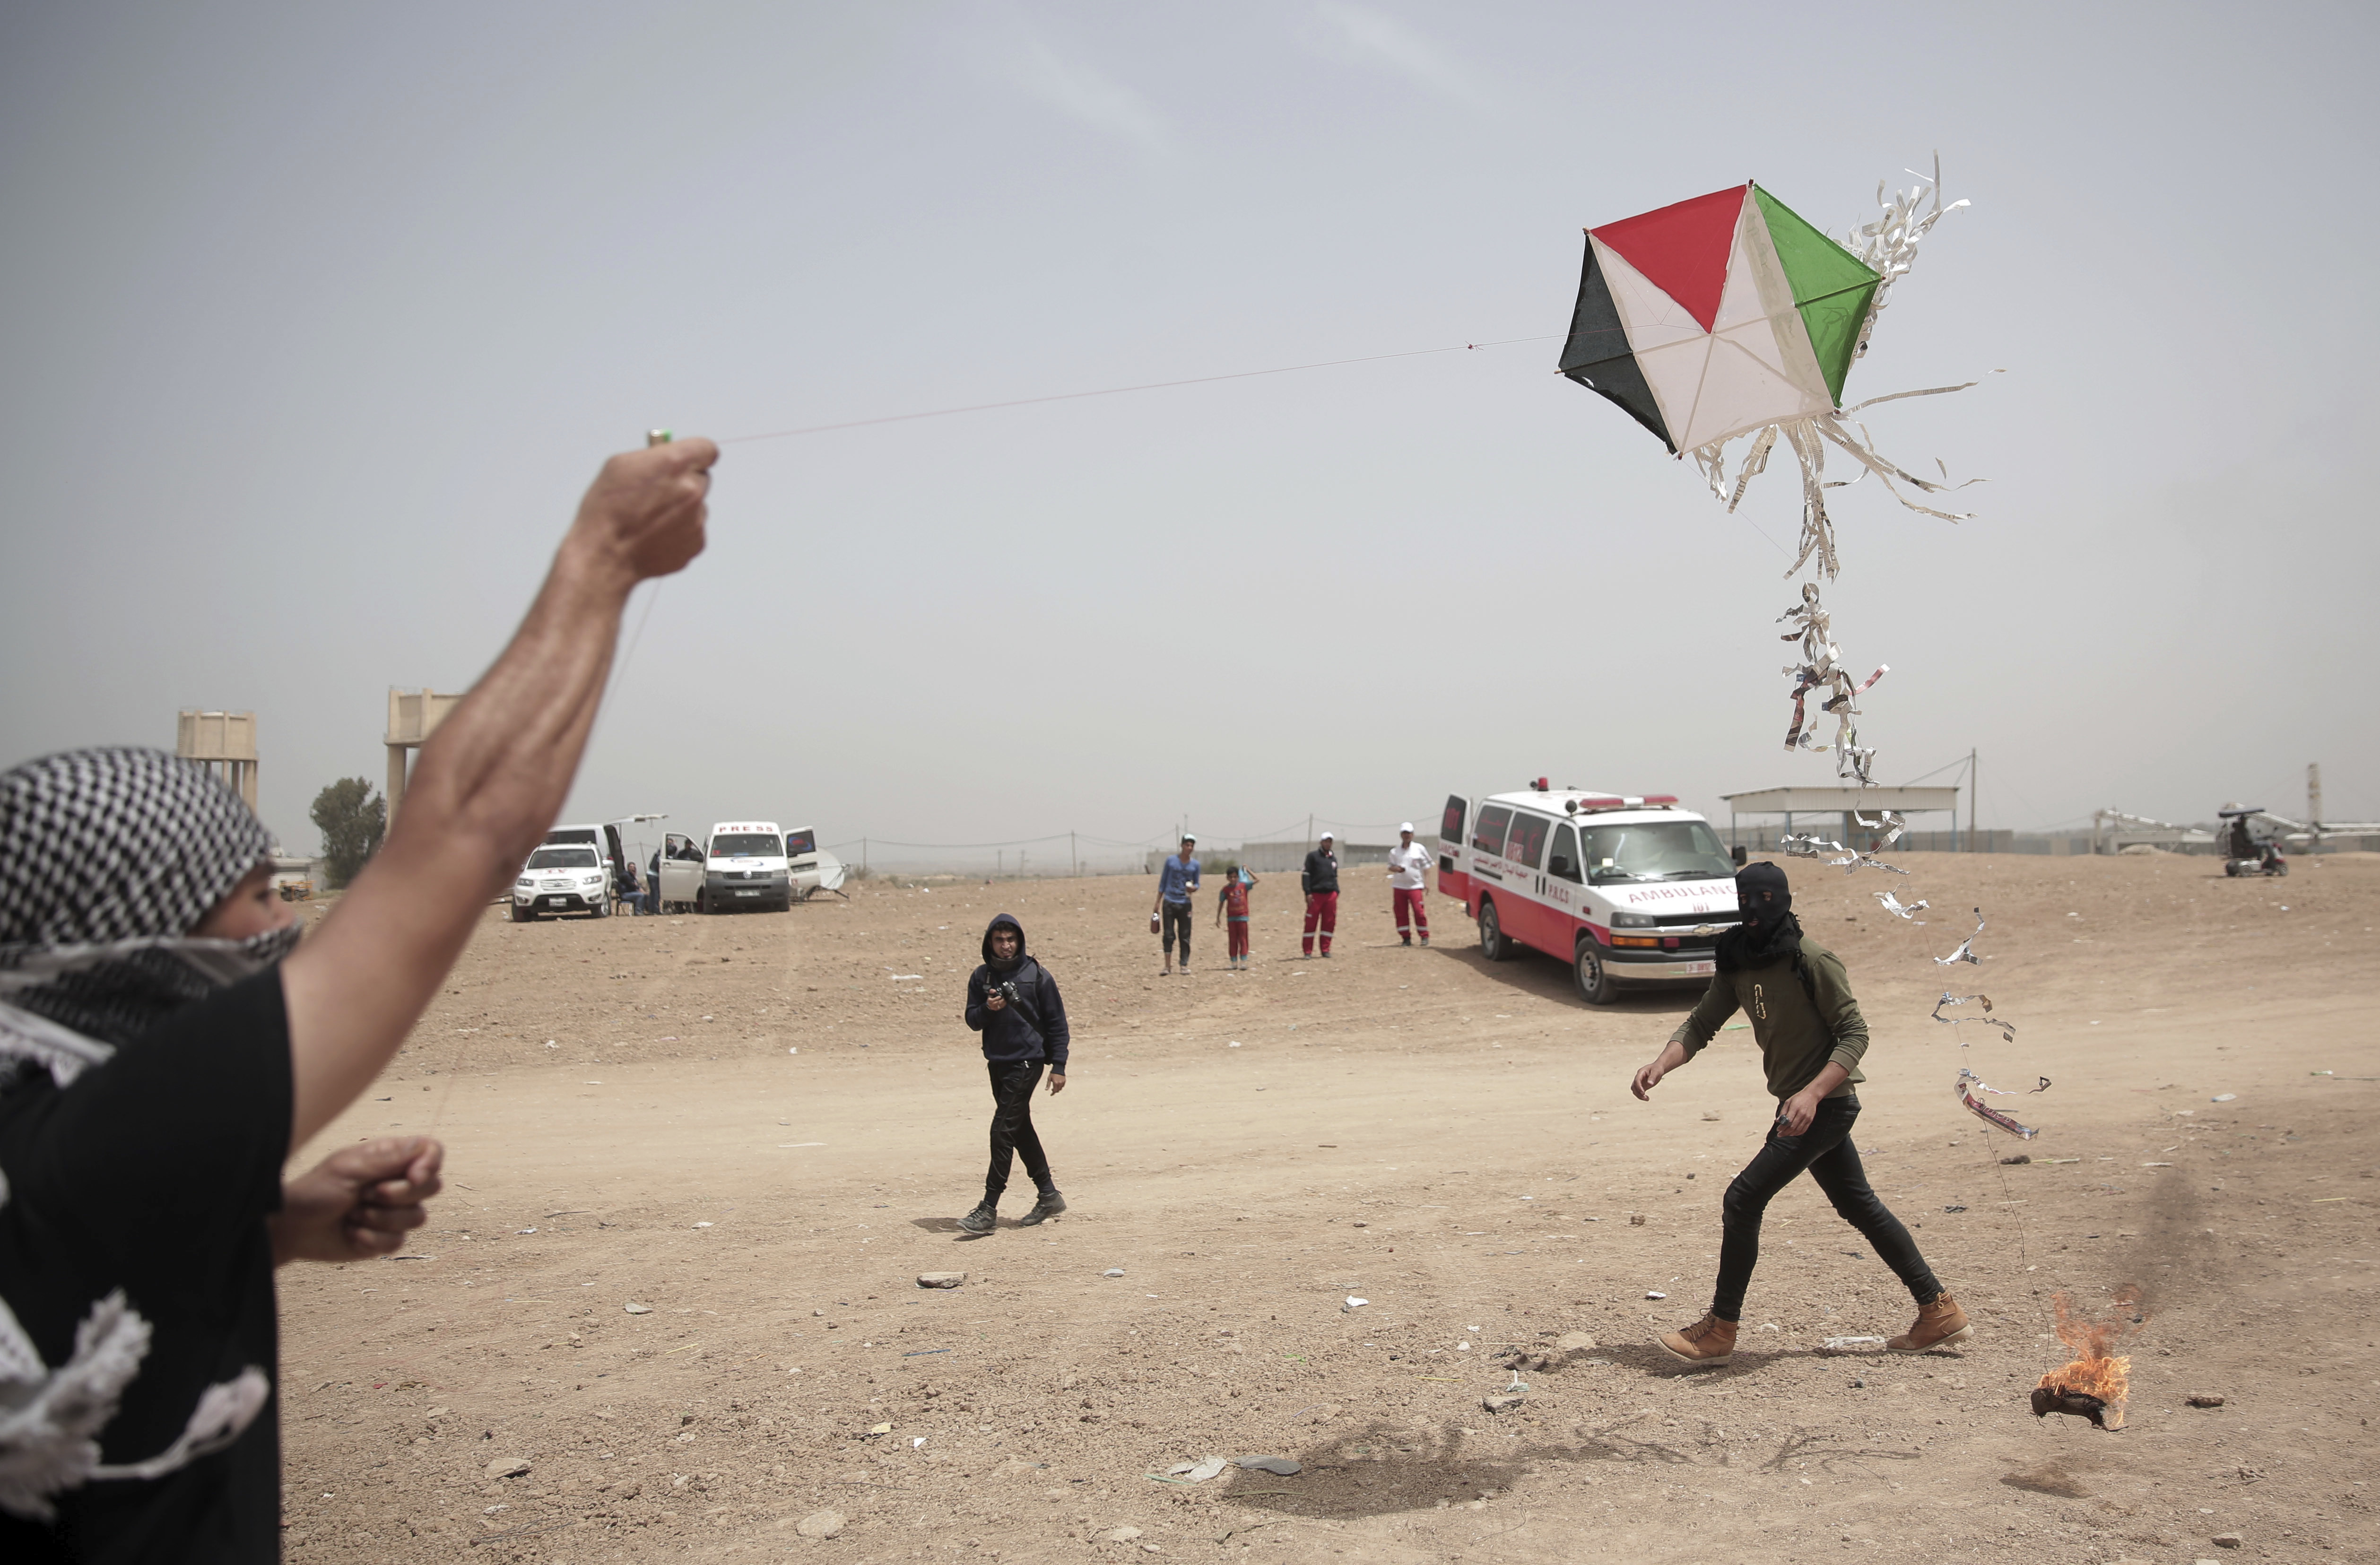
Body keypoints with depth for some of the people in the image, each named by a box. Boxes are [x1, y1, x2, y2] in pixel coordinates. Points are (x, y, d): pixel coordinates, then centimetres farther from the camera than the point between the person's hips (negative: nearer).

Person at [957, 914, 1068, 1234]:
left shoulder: (1037, 975, -6)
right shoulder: (981, 977, 6)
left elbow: (1057, 1022, -3)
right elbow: (972, 1019, 7)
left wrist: (1058, 1066, -6)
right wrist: (987, 1009, -15)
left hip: (1027, 1061, -6)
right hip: (997, 1062, 6)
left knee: (1003, 1130, -11)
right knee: (1021, 1130, 13)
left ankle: (989, 1209, -8)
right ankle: (1049, 1196, 26)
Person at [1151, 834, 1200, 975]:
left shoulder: (1195, 865, 6)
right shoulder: (1171, 861, 2)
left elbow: (1197, 884, 15)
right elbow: (1163, 883, 7)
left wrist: (1194, 888, -11)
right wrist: (1157, 903, 5)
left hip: (1185, 904, 1)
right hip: (1169, 903, -1)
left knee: (1185, 936, 1)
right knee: (1169, 936, -1)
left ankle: (1185, 966, 7)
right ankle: (1168, 967, 3)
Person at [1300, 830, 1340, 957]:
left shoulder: (1334, 859, 17)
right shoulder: (1313, 856, 1)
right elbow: (1306, 875, -4)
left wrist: (1337, 891, 12)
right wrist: (1308, 893, -11)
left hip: (1331, 895, 5)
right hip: (1316, 894, -5)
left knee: (1329, 923, 3)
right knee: (1311, 923, -4)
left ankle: (1326, 950, 12)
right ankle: (1308, 951, 1)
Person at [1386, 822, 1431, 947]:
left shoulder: (1419, 849, 3)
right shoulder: (1394, 851, 9)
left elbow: (1426, 867, 5)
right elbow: (1390, 866, 11)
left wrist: (1427, 883, -2)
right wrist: (1396, 869, -12)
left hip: (1415, 886, -3)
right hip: (1399, 886, 3)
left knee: (1419, 912, -9)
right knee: (1401, 913, 1)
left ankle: (1425, 937, 2)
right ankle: (1406, 938, 10)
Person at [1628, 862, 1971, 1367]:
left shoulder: (1812, 960, -18)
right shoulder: (1739, 963, 4)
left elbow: (1855, 1034, -19)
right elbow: (1701, 1025, 1)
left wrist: (1811, 1094, -32)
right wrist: (1660, 1065, -18)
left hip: (1826, 1103, -9)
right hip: (1801, 1105, 9)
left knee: (1743, 1200, -10)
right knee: (1860, 1207, 18)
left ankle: (1720, 1331, 1)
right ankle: (1940, 1312, 31)